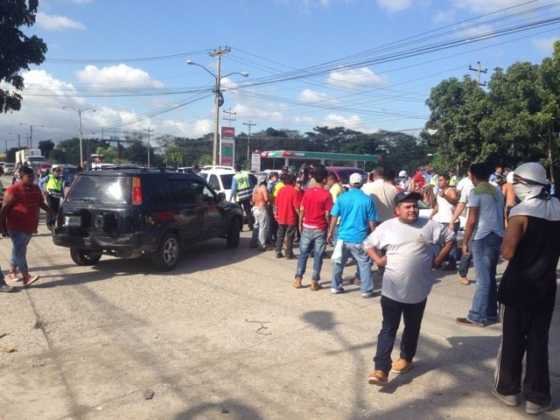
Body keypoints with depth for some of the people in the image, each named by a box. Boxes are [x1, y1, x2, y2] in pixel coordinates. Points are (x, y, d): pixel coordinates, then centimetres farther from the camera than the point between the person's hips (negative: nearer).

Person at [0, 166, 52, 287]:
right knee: (20, 251, -8)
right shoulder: (13, 190, -12)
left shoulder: (36, 189, 9)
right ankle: (26, 277, -12)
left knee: (19, 250, 18)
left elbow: (41, 203, 21)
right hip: (17, 227, -7)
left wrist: (51, 212, 7)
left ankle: (12, 271, 33)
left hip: (30, 227, 7)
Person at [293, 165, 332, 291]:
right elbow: (327, 214, -12)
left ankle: (298, 279, 13)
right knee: (318, 256, 6)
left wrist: (300, 224, 13)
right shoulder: (326, 194, -12)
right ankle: (314, 282, 9)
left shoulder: (307, 192, -1)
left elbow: (302, 210, 2)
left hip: (307, 227, 3)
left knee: (303, 253, 12)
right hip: (320, 229, -3)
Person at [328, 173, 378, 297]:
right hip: (360, 238, -2)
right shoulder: (367, 199, -6)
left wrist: (330, 233, 12)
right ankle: (367, 290, 10)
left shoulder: (342, 197, -2)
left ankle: (335, 287, 23)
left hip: (343, 236, 2)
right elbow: (372, 222, -2)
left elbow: (334, 217, 1)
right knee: (364, 264, 8)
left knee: (338, 262, 16)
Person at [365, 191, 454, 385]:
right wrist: (379, 260, -4)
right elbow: (369, 244, 11)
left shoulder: (429, 225, -1)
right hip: (392, 290, -1)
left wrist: (438, 259, 3)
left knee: (412, 328, 17)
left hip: (418, 290, 1)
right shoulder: (387, 227, -1)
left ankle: (406, 358, 38)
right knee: (388, 329, -2)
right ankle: (381, 370, -4)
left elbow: (450, 238, 10)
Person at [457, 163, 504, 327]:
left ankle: (477, 317, 1)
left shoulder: (476, 192, -10)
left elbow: (472, 221, -13)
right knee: (490, 277, 16)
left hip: (482, 238, -7)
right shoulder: (498, 191, 12)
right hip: (497, 236, 7)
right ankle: (491, 313, 22)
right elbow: (501, 216, 16)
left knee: (483, 279, -4)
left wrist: (465, 241, -6)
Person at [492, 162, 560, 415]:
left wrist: (508, 240, -1)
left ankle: (509, 389, 22)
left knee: (512, 338, 10)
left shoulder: (521, 212, -17)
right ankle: (537, 397, 18)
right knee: (538, 340, 11)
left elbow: (507, 253, -20)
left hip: (519, 285, -4)